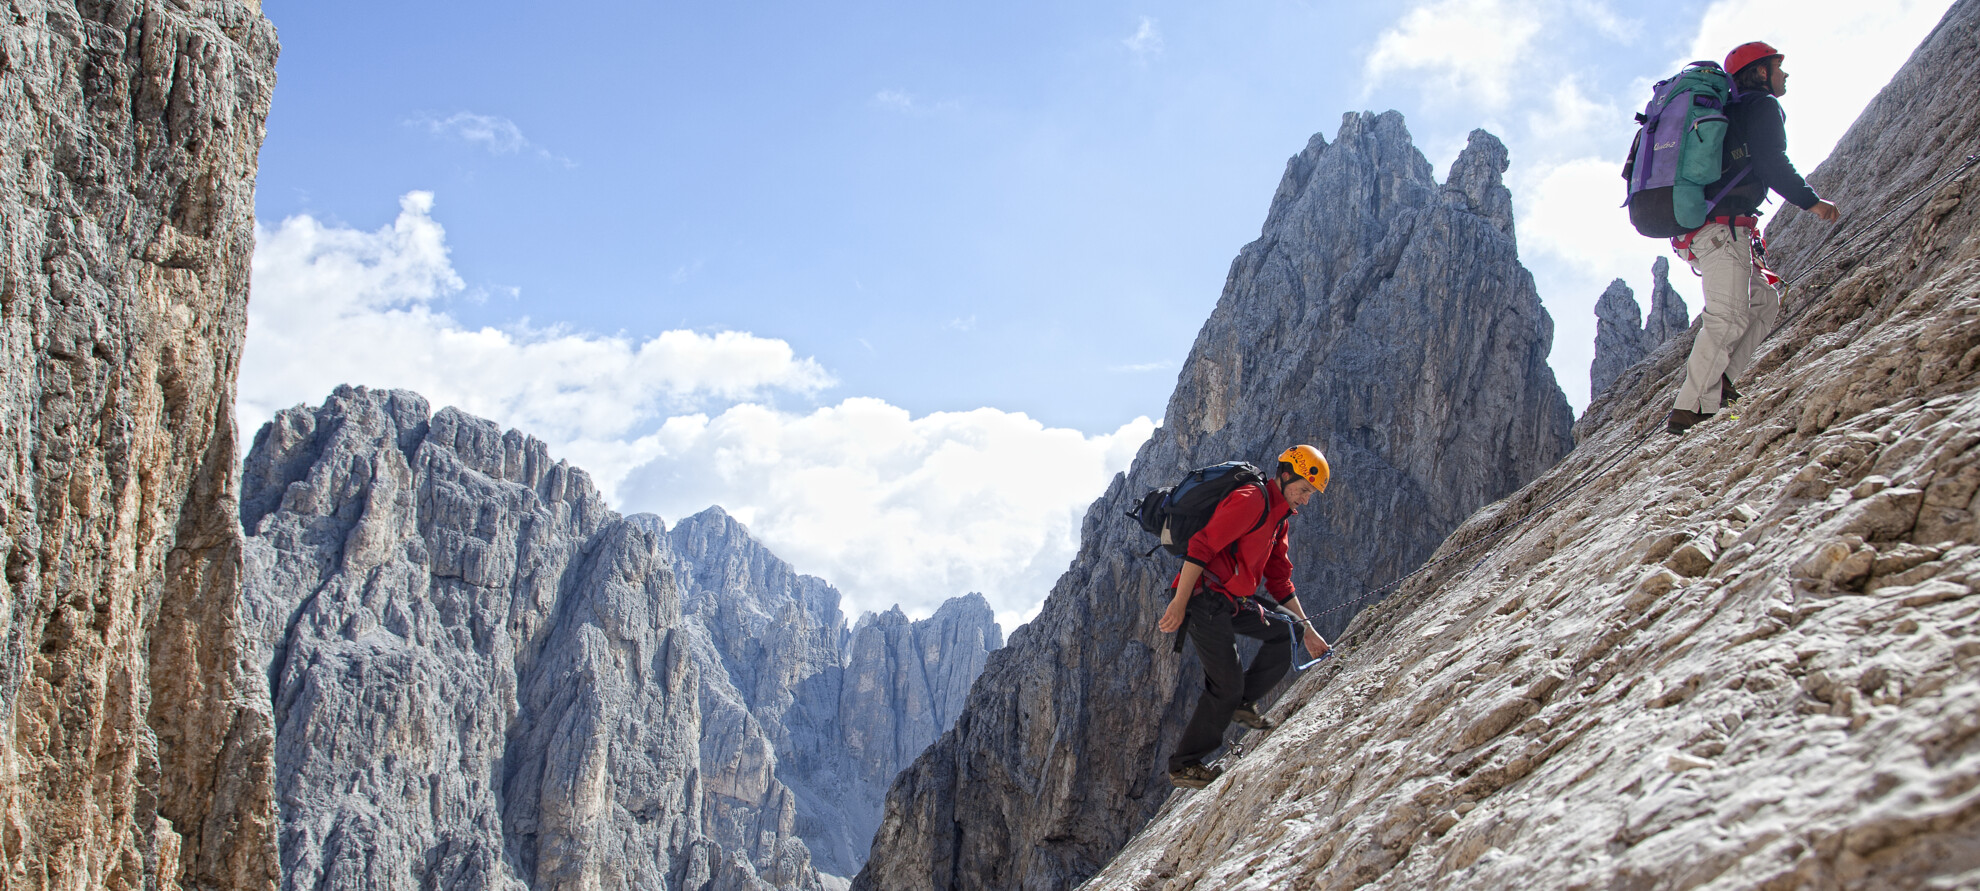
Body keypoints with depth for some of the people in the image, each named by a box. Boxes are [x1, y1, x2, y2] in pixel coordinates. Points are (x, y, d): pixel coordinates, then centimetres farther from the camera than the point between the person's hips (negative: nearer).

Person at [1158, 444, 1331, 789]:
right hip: (1205, 600, -9)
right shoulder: (1252, 500, -15)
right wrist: (1179, 603, -26)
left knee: (1287, 630, 6)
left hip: (1233, 602, 9)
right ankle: (1183, 765, 7)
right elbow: (1201, 547, -22)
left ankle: (1242, 701, 13)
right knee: (1226, 686, -5)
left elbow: (1279, 580, 22)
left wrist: (1307, 630, 20)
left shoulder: (1278, 518, 17)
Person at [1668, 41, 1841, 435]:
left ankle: (1716, 381, 0)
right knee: (1728, 320, -16)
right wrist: (1811, 201, -6)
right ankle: (1687, 410, -24)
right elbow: (1771, 163, -13)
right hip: (1724, 228, -10)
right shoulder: (1764, 107, 2)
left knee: (1765, 301, 14)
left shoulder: (1731, 114, 29)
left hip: (1699, 234, 10)